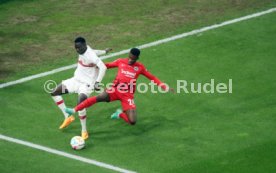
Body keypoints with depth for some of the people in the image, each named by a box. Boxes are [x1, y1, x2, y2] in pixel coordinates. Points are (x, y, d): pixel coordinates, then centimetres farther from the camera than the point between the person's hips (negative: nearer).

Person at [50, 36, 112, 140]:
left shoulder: (90, 56, -26)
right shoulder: (82, 50, -1)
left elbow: (103, 67, -35)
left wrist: (97, 82, -41)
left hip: (87, 84, -9)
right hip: (76, 80, 9)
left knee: (80, 103, -32)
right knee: (54, 93, 7)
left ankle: (84, 131, -15)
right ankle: (67, 117, 15)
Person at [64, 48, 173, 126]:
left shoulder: (140, 67, -1)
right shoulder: (121, 62, 1)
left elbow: (152, 78, 6)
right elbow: (108, 65, 13)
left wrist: (165, 87, -1)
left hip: (128, 95, 0)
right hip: (115, 90, 0)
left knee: (132, 122, -15)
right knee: (98, 98, -31)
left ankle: (120, 114, 19)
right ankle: (74, 110, -24)